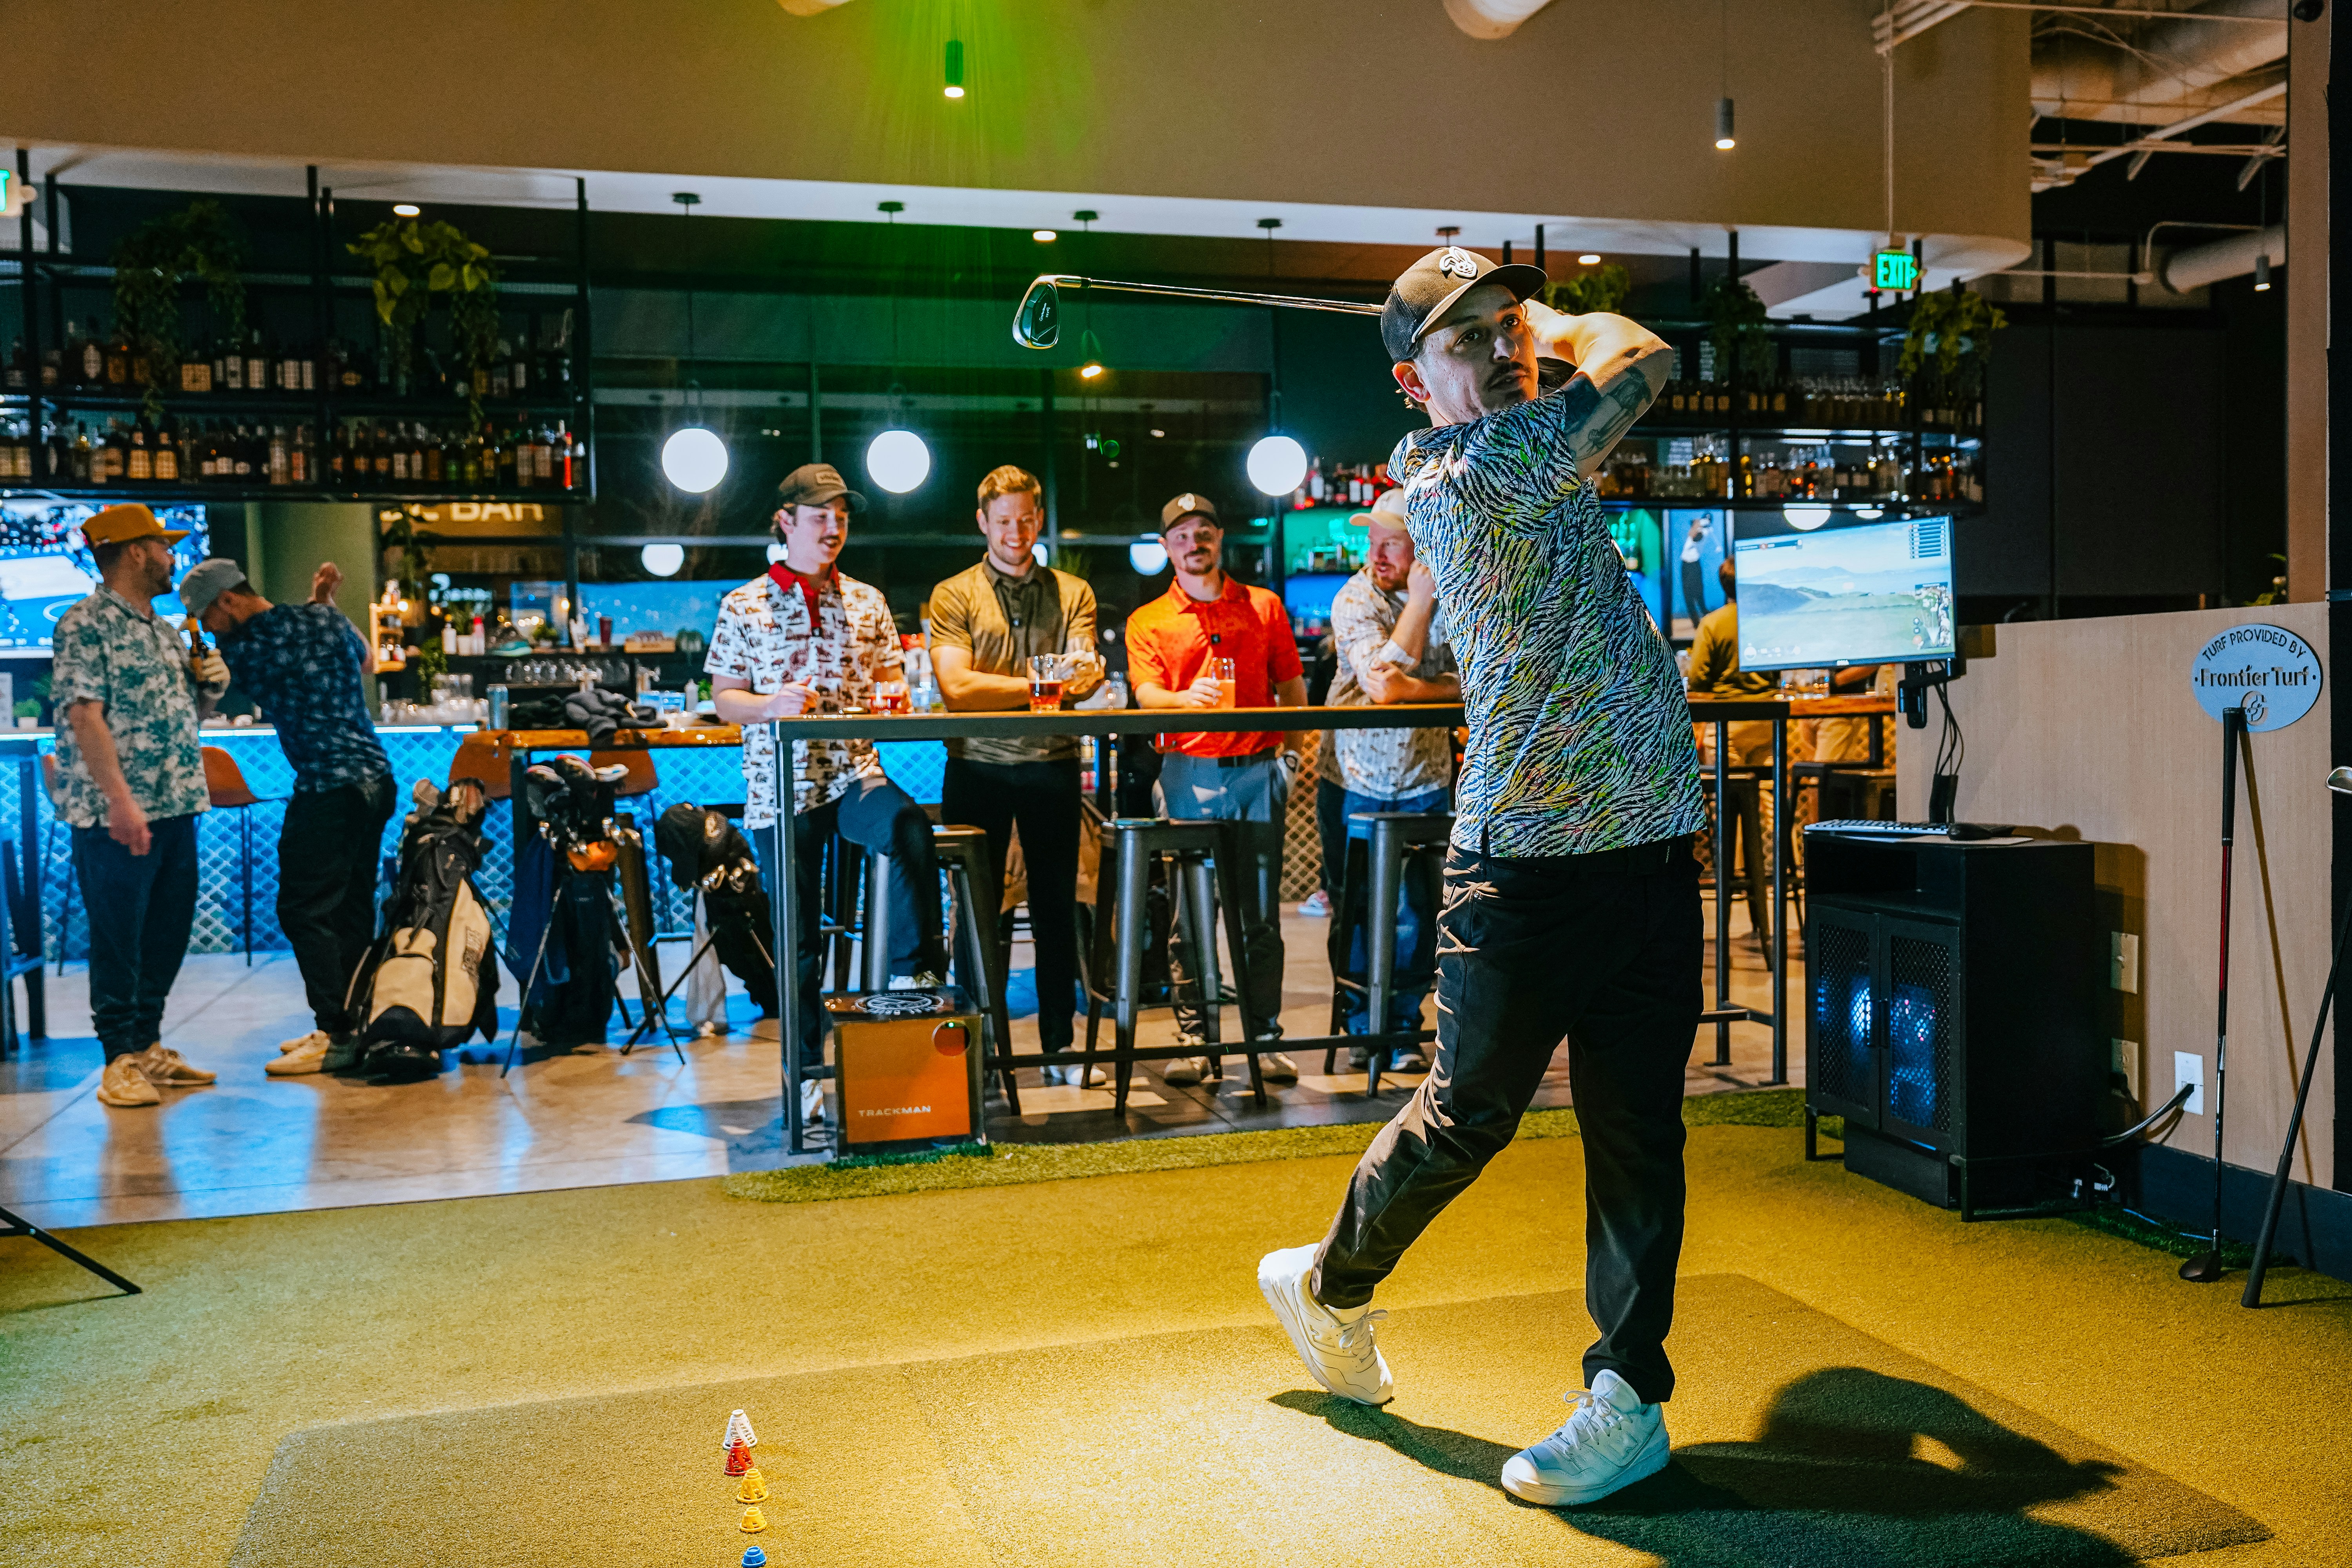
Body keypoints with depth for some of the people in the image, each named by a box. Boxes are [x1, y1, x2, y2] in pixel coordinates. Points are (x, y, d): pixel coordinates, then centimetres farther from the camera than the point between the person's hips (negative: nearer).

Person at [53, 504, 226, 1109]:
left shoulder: (164, 630, 17)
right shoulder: (85, 624, -7)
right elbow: (85, 715, -15)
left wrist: (212, 685, 3)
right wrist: (122, 801, -22)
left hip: (177, 808, 8)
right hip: (116, 815, -8)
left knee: (170, 930, 12)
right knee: (118, 937, -1)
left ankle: (149, 1044, 23)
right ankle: (121, 1059, 8)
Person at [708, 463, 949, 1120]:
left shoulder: (867, 603, 12)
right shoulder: (744, 606, 4)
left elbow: (891, 684, 16)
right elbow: (724, 698, 4)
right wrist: (772, 705, -16)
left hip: (856, 774, 1)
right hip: (781, 786, -1)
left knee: (912, 829, -34)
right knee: (798, 936, 4)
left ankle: (920, 970, -20)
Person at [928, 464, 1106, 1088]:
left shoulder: (1073, 593, 11)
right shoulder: (954, 595, 4)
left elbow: (1087, 674, -3)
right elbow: (957, 687, -8)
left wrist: (1083, 677, -27)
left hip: (1052, 765, 2)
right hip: (978, 766, -1)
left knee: (1056, 906, 6)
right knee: (976, 907, 2)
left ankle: (1060, 1046, 15)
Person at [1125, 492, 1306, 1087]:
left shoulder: (1264, 607, 14)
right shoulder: (1147, 621, 9)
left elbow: (1292, 687, 16)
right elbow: (1147, 696, -5)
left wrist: (1292, 751, 5)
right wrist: (1188, 698, -26)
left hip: (1258, 770, 1)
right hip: (1189, 774, -1)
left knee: (1262, 915, 3)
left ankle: (1266, 1038, 9)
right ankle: (1195, 1042, 3)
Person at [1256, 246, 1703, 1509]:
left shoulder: (1533, 458, 11)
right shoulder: (1463, 473, -13)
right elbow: (1637, 354, -7)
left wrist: (1524, 315, 26)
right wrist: (1563, 324, 9)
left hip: (1649, 843, 7)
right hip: (1524, 860, -7)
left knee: (1637, 1130, 7)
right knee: (1467, 1114, 7)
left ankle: (1629, 1393, 19)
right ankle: (1329, 1284, 32)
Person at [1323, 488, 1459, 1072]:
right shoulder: (1354, 600, -12)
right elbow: (1380, 680, -26)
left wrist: (1413, 688, -23)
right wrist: (1420, 603, -23)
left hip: (1427, 782, 2)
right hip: (1360, 781, -2)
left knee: (1421, 916, 4)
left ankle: (1403, 1027, 20)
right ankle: (1366, 1030, 19)